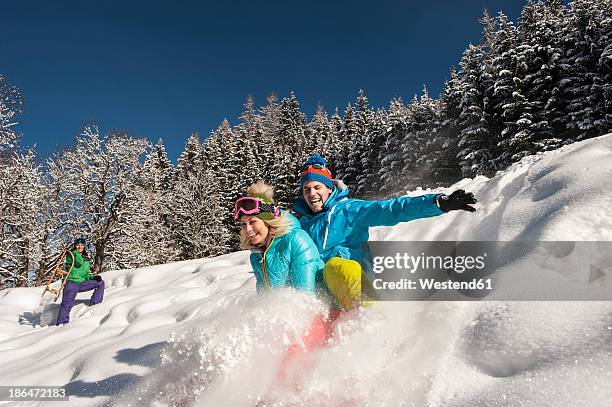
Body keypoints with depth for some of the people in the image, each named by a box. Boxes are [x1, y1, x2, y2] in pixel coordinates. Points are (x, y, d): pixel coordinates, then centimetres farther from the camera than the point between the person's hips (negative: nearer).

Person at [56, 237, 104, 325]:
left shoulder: (86, 259, 18)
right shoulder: (70, 255, 1)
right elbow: (79, 262, -20)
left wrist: (93, 277, 1)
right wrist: (75, 252, -10)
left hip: (82, 283, 6)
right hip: (71, 283, -6)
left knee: (100, 283, -2)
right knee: (67, 305, -11)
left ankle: (94, 305, -1)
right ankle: (61, 323, -3)